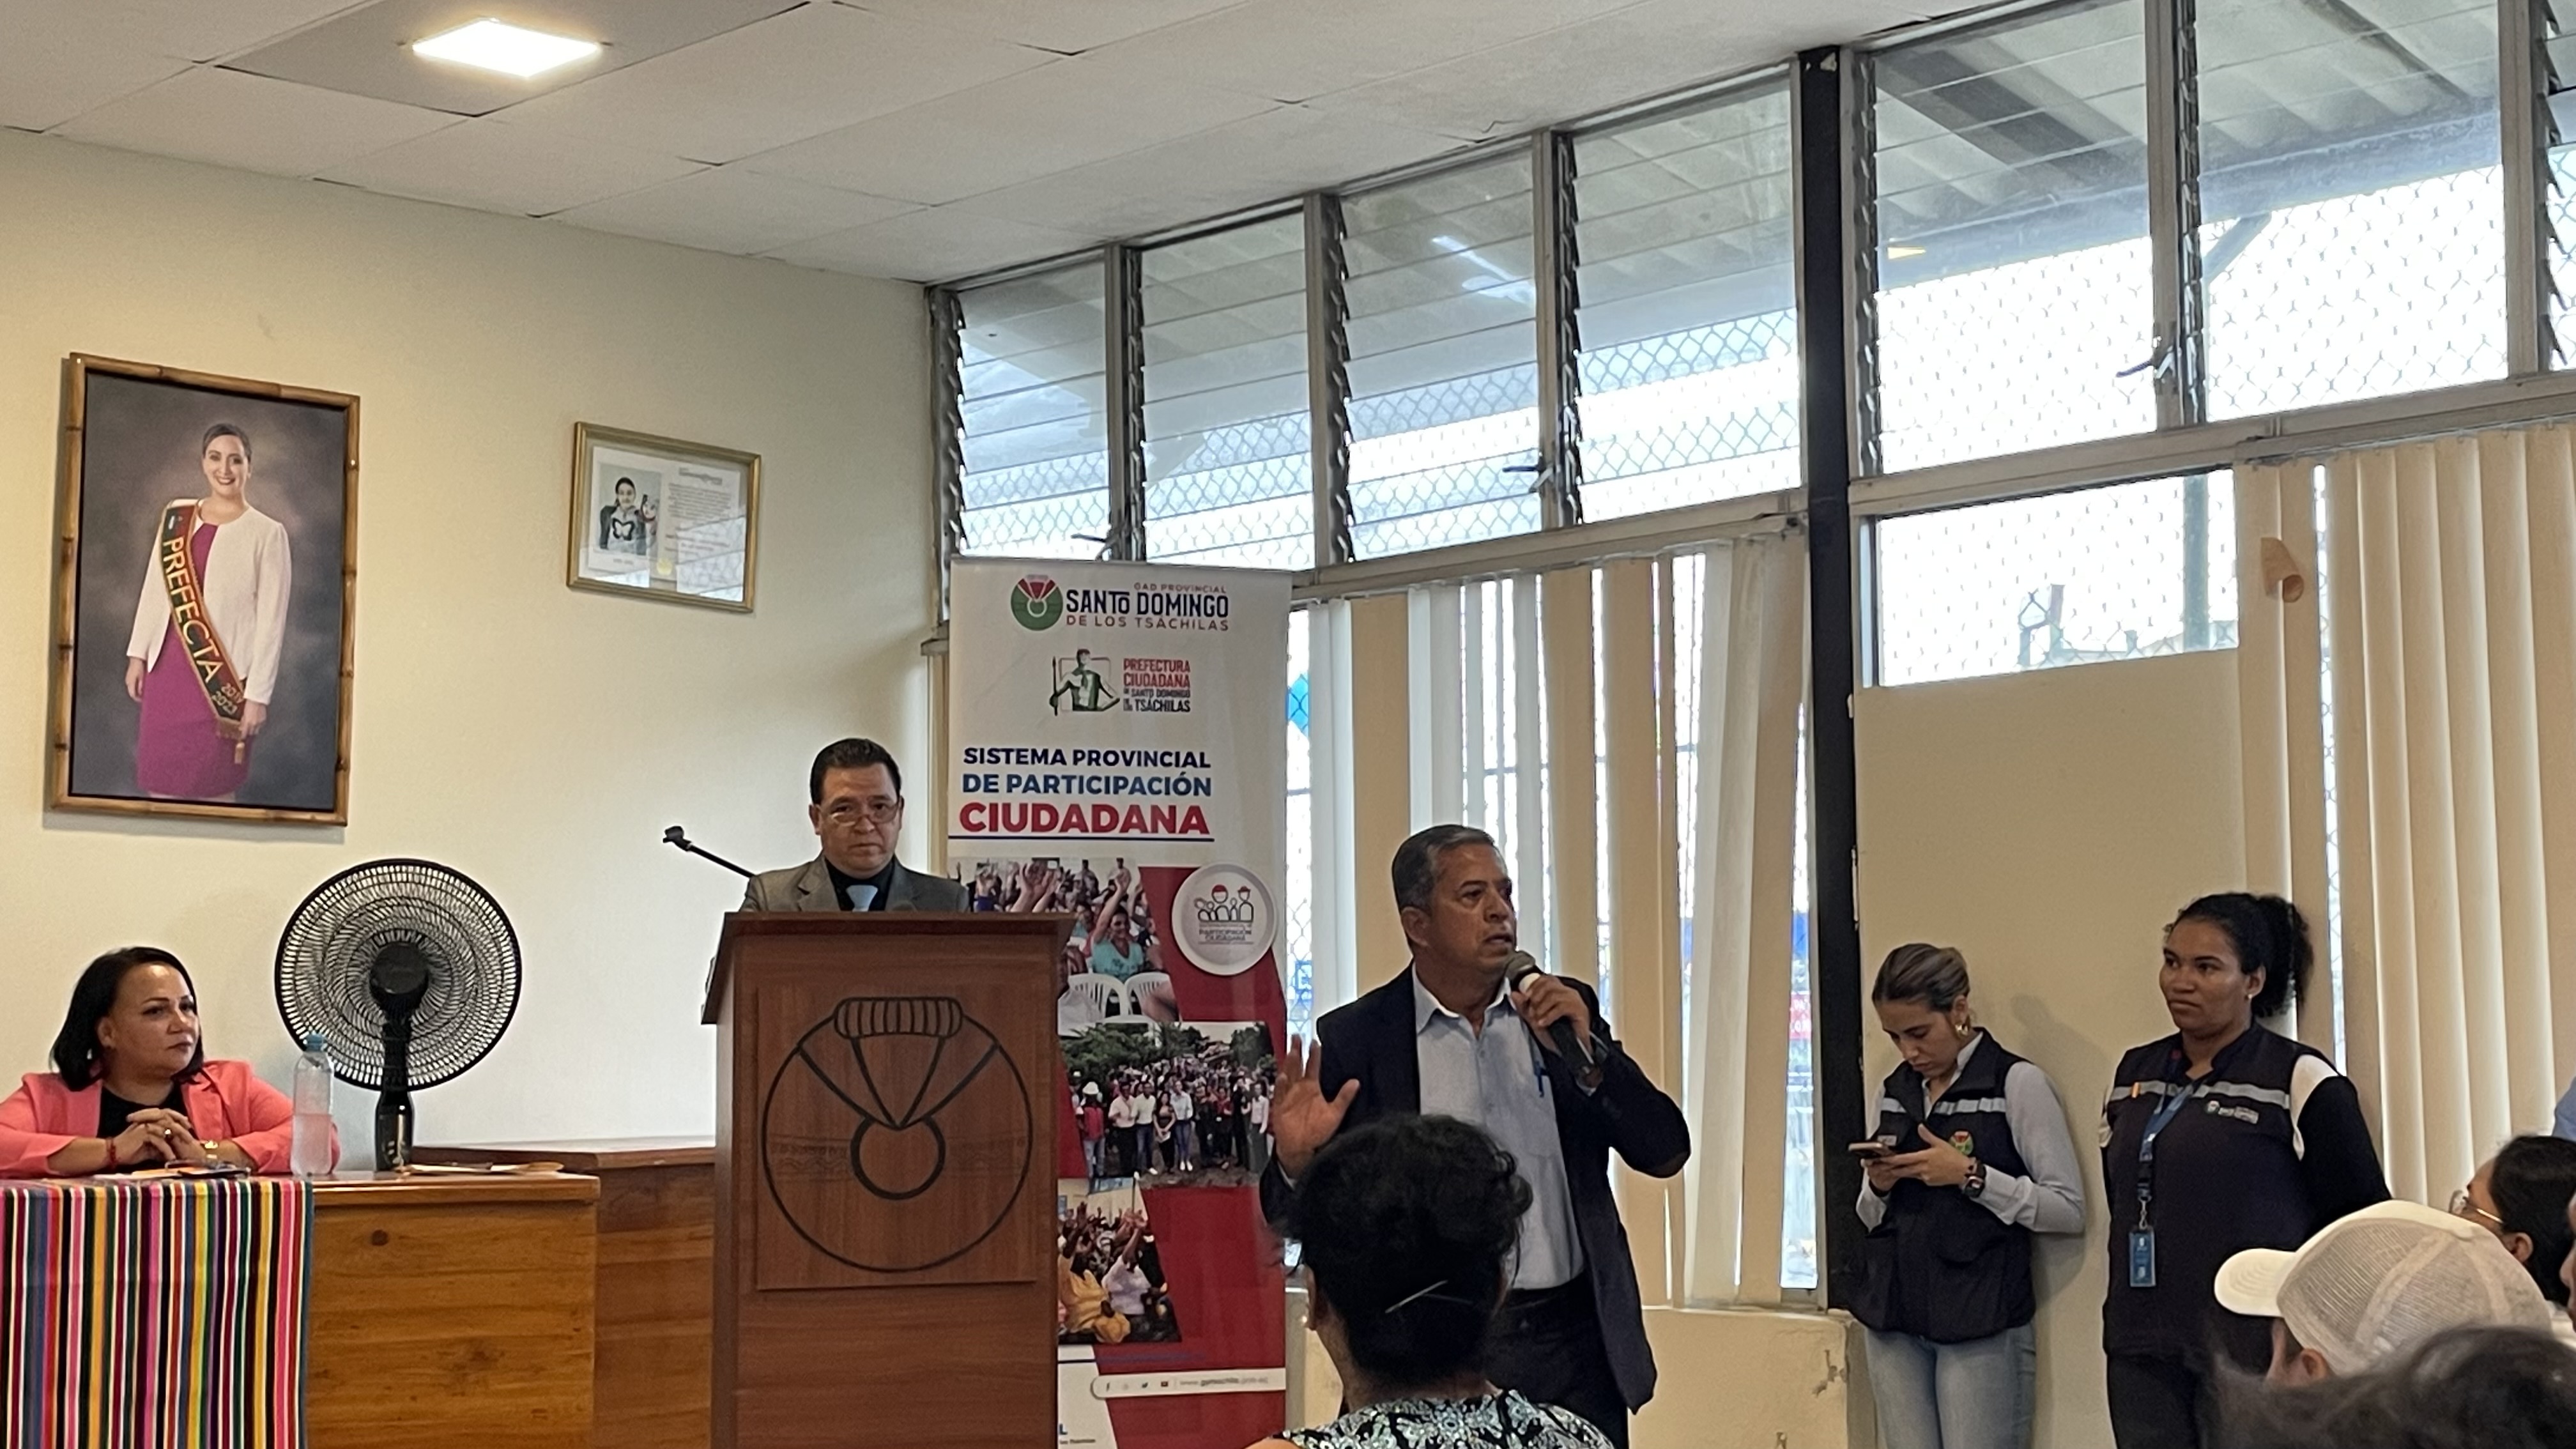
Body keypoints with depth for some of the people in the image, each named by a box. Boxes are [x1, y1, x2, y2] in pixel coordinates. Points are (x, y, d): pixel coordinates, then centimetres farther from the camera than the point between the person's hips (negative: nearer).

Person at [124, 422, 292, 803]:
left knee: (211, 789, 3)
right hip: (168, 669, 5)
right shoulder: (176, 516, 8)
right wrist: (138, 654, 10)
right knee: (160, 782, 8)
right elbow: (155, 590, 14)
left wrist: (258, 695, -12)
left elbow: (271, 622, -9)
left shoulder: (267, 533, -8)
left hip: (224, 679, -5)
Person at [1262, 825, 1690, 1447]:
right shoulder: (1356, 1040, -2)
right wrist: (1296, 1161, -21)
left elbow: (1665, 1152, 2)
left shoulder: (1563, 1012, 7)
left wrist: (1588, 1054, -12)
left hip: (1573, 1344, 2)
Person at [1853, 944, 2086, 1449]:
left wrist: (1970, 1175, -18)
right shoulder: (1894, 1092, 12)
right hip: (1895, 1318, 5)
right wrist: (1879, 1187, -3)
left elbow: (2068, 1209, -9)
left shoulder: (2018, 1083, -6)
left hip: (1980, 1322, -5)